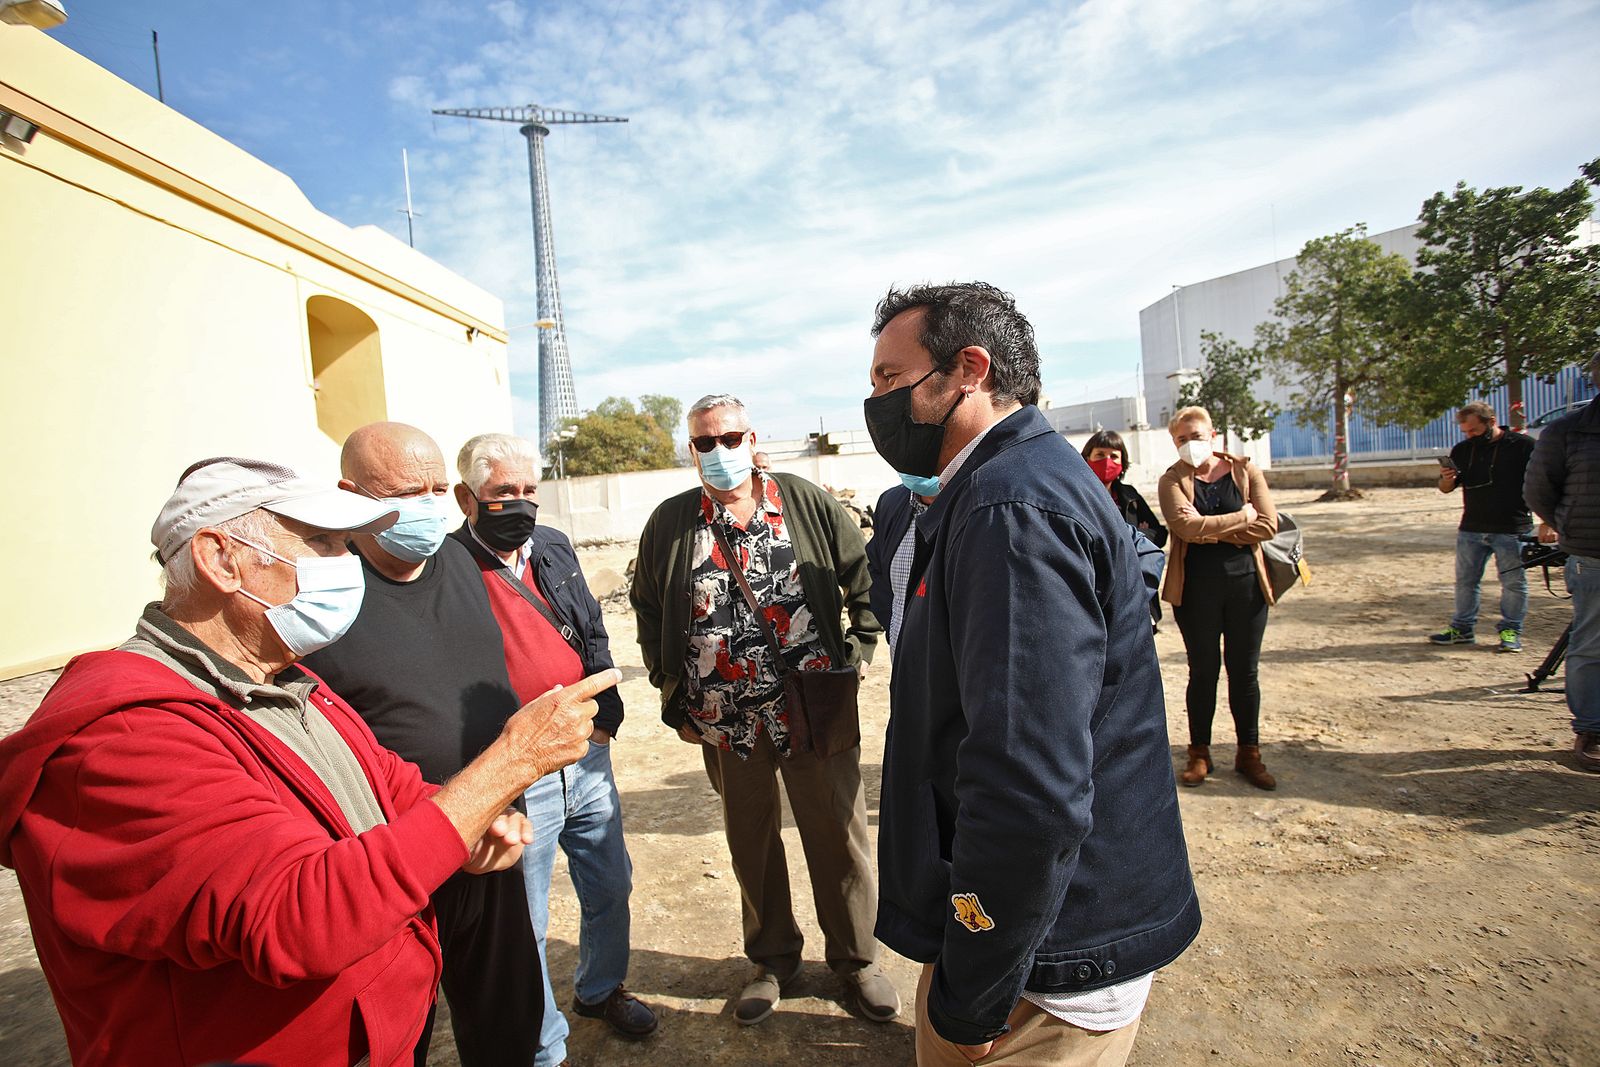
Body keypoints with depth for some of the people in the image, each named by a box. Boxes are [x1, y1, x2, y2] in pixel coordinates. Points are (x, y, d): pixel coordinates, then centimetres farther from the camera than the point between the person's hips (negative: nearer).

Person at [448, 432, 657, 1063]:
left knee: (609, 887, 22)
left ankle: (601, 989, 49)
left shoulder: (554, 548, 6)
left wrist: (604, 716, 6)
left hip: (587, 757, 7)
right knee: (525, 922, 12)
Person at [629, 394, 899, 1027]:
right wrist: (673, 696, 7)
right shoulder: (669, 523, 2)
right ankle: (773, 960, 40)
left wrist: (855, 652, -1)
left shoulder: (809, 504, -2)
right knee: (750, 843, 17)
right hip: (726, 721, 2)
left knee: (838, 838, 10)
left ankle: (855, 960, 34)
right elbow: (648, 611, 11)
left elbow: (866, 578, 6)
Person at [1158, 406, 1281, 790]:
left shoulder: (1245, 470, 4)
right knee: (1203, 671, 8)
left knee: (1245, 671, 10)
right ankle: (1199, 753, 22)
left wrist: (1212, 532, -12)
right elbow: (1186, 525, -18)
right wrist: (1242, 517, -9)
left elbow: (1268, 525, -6)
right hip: (1196, 587, -1)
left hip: (1246, 582, 2)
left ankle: (1249, 753, 24)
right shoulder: (1172, 480, -1)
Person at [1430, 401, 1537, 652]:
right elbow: (1446, 489, 14)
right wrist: (1446, 478, -10)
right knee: (1465, 580, 9)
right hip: (1471, 529, 4)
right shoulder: (1462, 449, 9)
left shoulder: (1523, 445, -3)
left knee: (1513, 582, 3)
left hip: (1512, 530, -4)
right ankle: (1463, 628, 18)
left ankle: (1511, 631, 15)